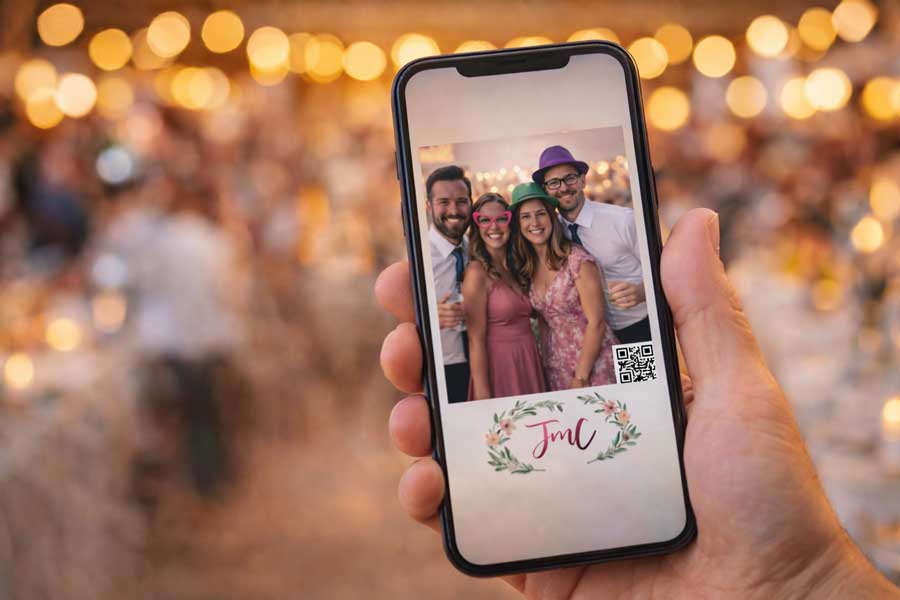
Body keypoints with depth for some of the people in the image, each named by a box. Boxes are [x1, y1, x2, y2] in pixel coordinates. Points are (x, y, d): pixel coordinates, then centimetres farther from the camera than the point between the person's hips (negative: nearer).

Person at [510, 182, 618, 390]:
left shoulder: (577, 260, -14)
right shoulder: (527, 268, 3)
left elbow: (596, 322, -15)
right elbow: (544, 322, 8)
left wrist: (581, 377, -16)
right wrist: (546, 368, 0)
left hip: (593, 363, -5)